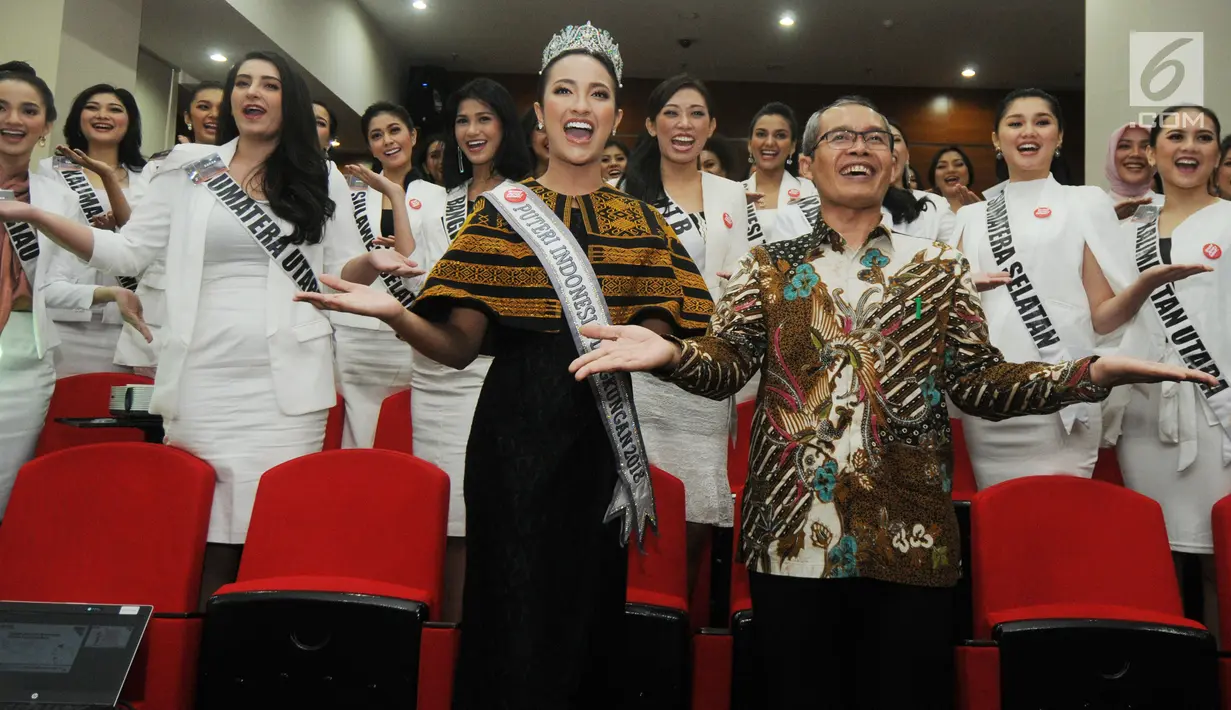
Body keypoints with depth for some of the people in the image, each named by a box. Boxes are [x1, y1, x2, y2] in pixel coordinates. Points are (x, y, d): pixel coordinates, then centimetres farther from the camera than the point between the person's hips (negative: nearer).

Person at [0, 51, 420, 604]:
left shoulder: (320, 181, 12)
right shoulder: (189, 170, 11)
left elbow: (341, 272, 11)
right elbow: (127, 252, 7)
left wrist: (370, 263, -12)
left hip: (289, 381, 0)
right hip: (205, 377, 0)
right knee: (206, 535, -1)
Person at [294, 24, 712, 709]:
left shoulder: (642, 222, 10)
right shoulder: (502, 211, 4)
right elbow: (458, 346, -2)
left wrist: (649, 345, -12)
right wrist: (394, 313, -19)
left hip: (605, 434, 2)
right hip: (517, 430, -2)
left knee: (592, 606, 10)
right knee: (515, 613, 1)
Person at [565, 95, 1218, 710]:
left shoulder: (938, 268, 11)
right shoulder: (770, 266, 9)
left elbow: (977, 379, 4)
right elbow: (727, 362, -3)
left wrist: (1091, 374, -10)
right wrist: (672, 354, -26)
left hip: (909, 538, 1)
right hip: (792, 534, 0)